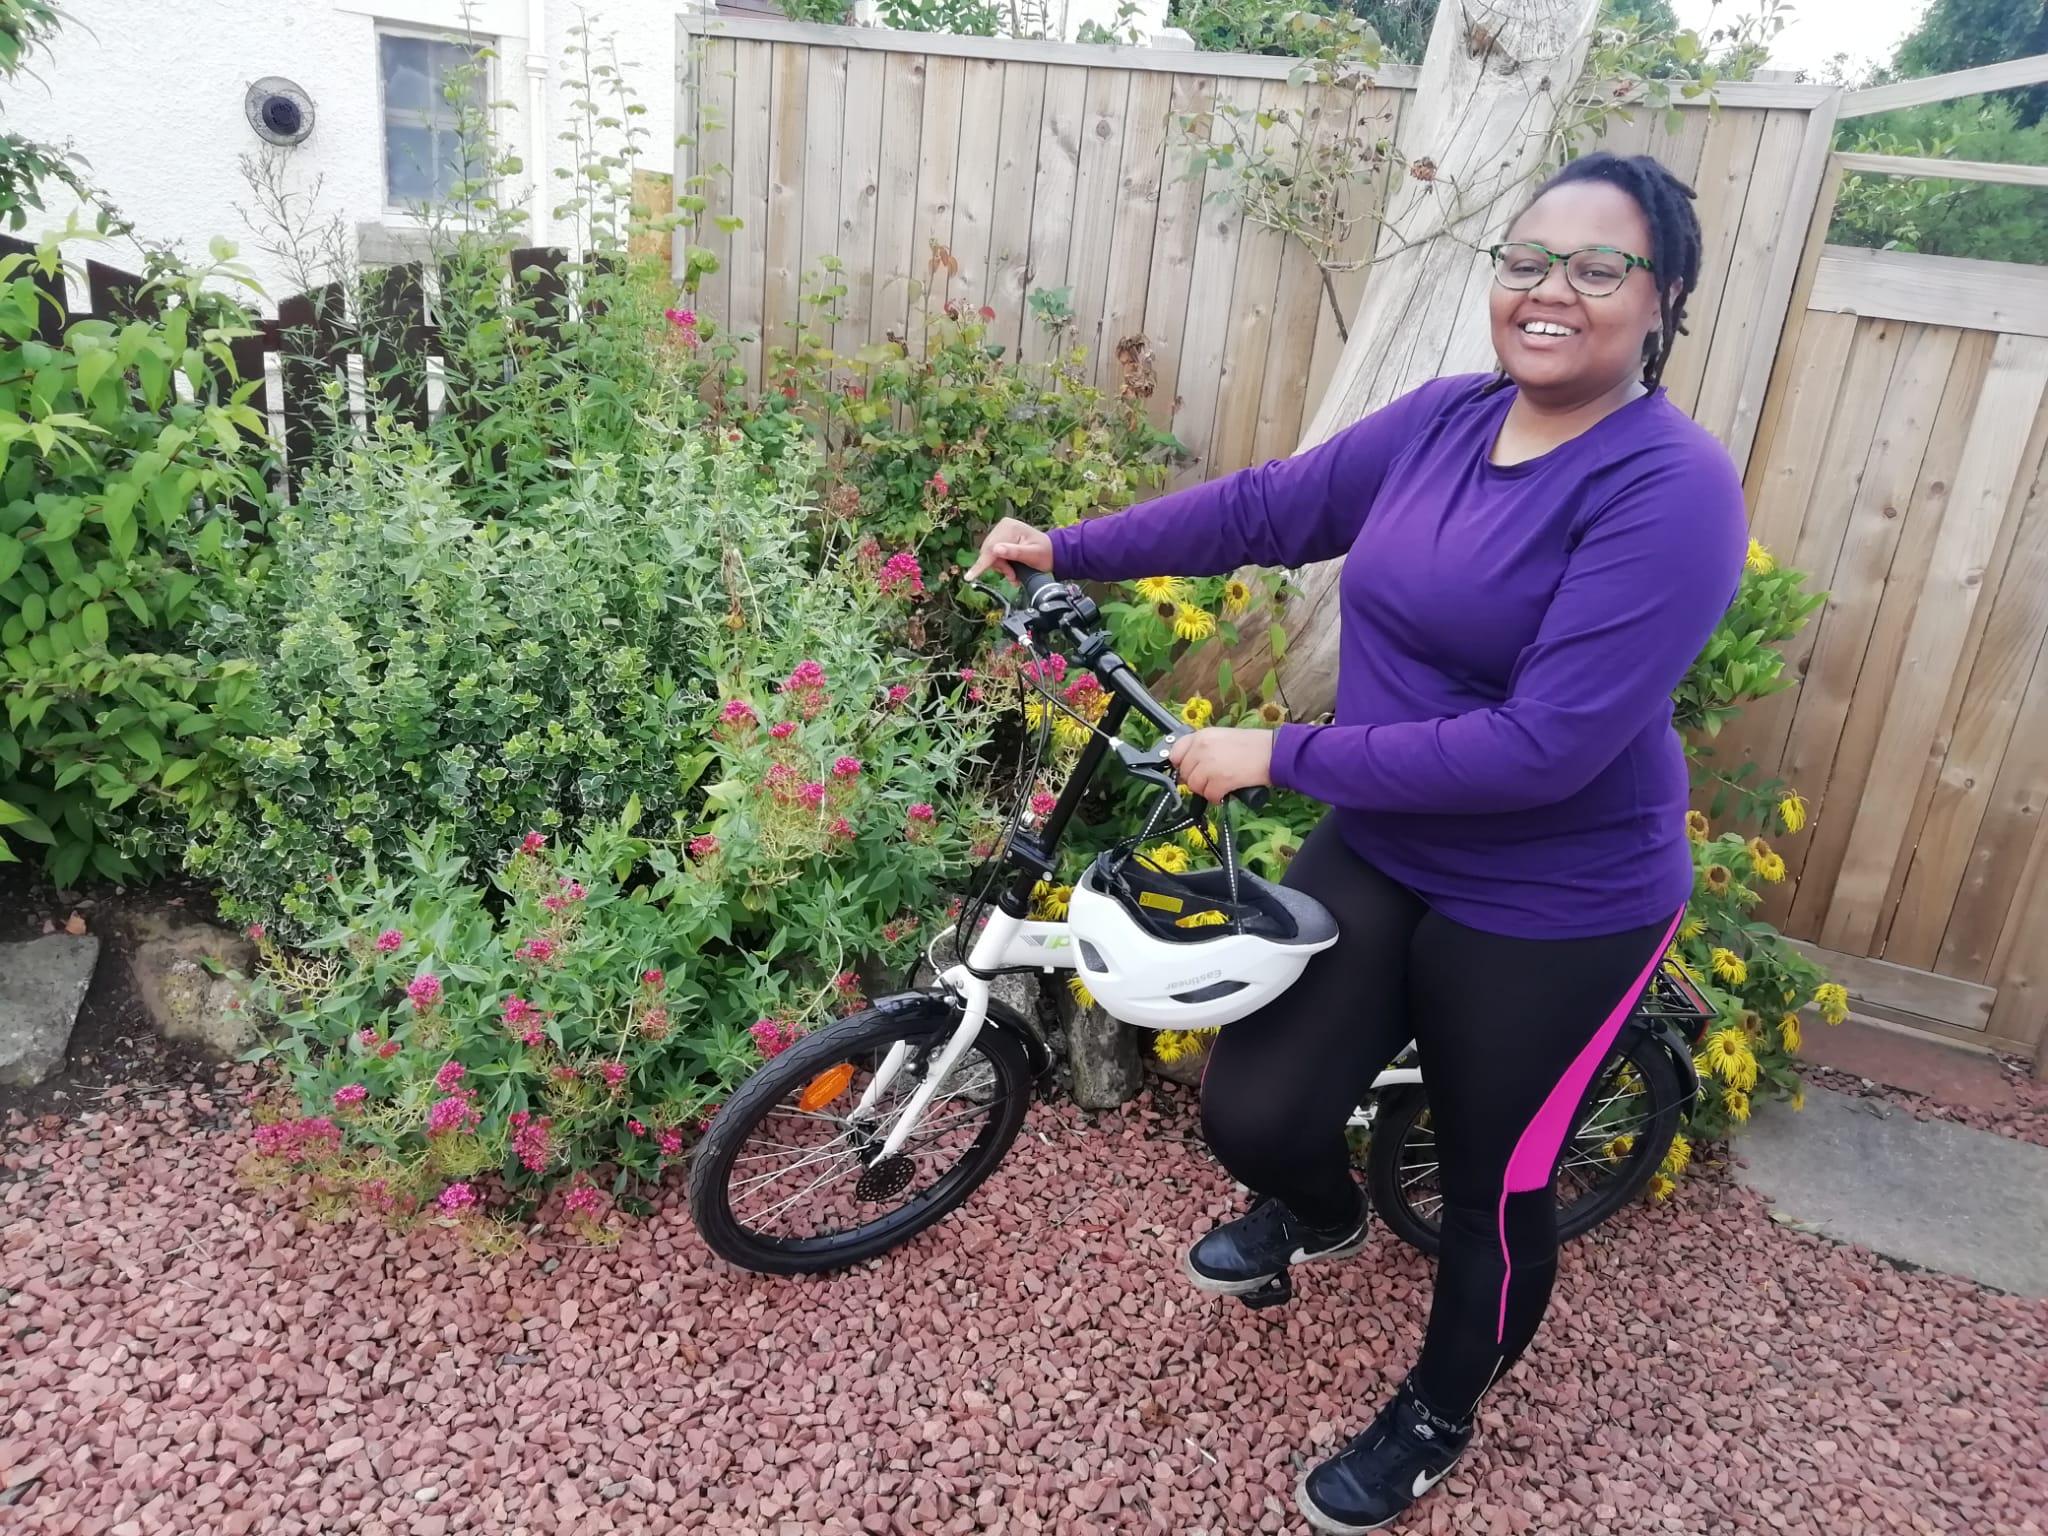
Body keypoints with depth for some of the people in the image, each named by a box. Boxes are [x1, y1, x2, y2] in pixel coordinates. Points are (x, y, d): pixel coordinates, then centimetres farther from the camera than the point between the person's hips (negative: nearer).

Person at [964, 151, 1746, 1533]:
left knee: (1496, 1189, 14)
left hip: (1551, 914, -5)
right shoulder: (1444, 420, -1)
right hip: (1375, 852, 6)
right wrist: (1067, 550, 9)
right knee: (1251, 1116, 6)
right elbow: (1266, 506, 7)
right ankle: (1322, 1213, 45)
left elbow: (1545, 743, -28)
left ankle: (1437, 1418, 44)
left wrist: (1279, 757, -25)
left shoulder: (1670, 488, -22)